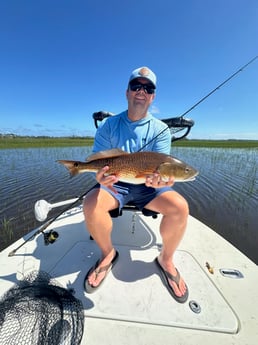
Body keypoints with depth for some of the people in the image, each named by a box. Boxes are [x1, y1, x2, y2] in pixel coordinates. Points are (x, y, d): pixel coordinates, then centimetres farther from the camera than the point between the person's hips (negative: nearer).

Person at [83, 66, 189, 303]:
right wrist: (100, 175, -31)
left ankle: (166, 260, 7)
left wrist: (158, 178, -37)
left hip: (146, 185, 1)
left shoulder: (160, 129, 0)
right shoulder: (109, 126, 0)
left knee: (179, 207, -24)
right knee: (90, 204, -28)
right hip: (115, 183, 1)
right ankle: (108, 254, 4)